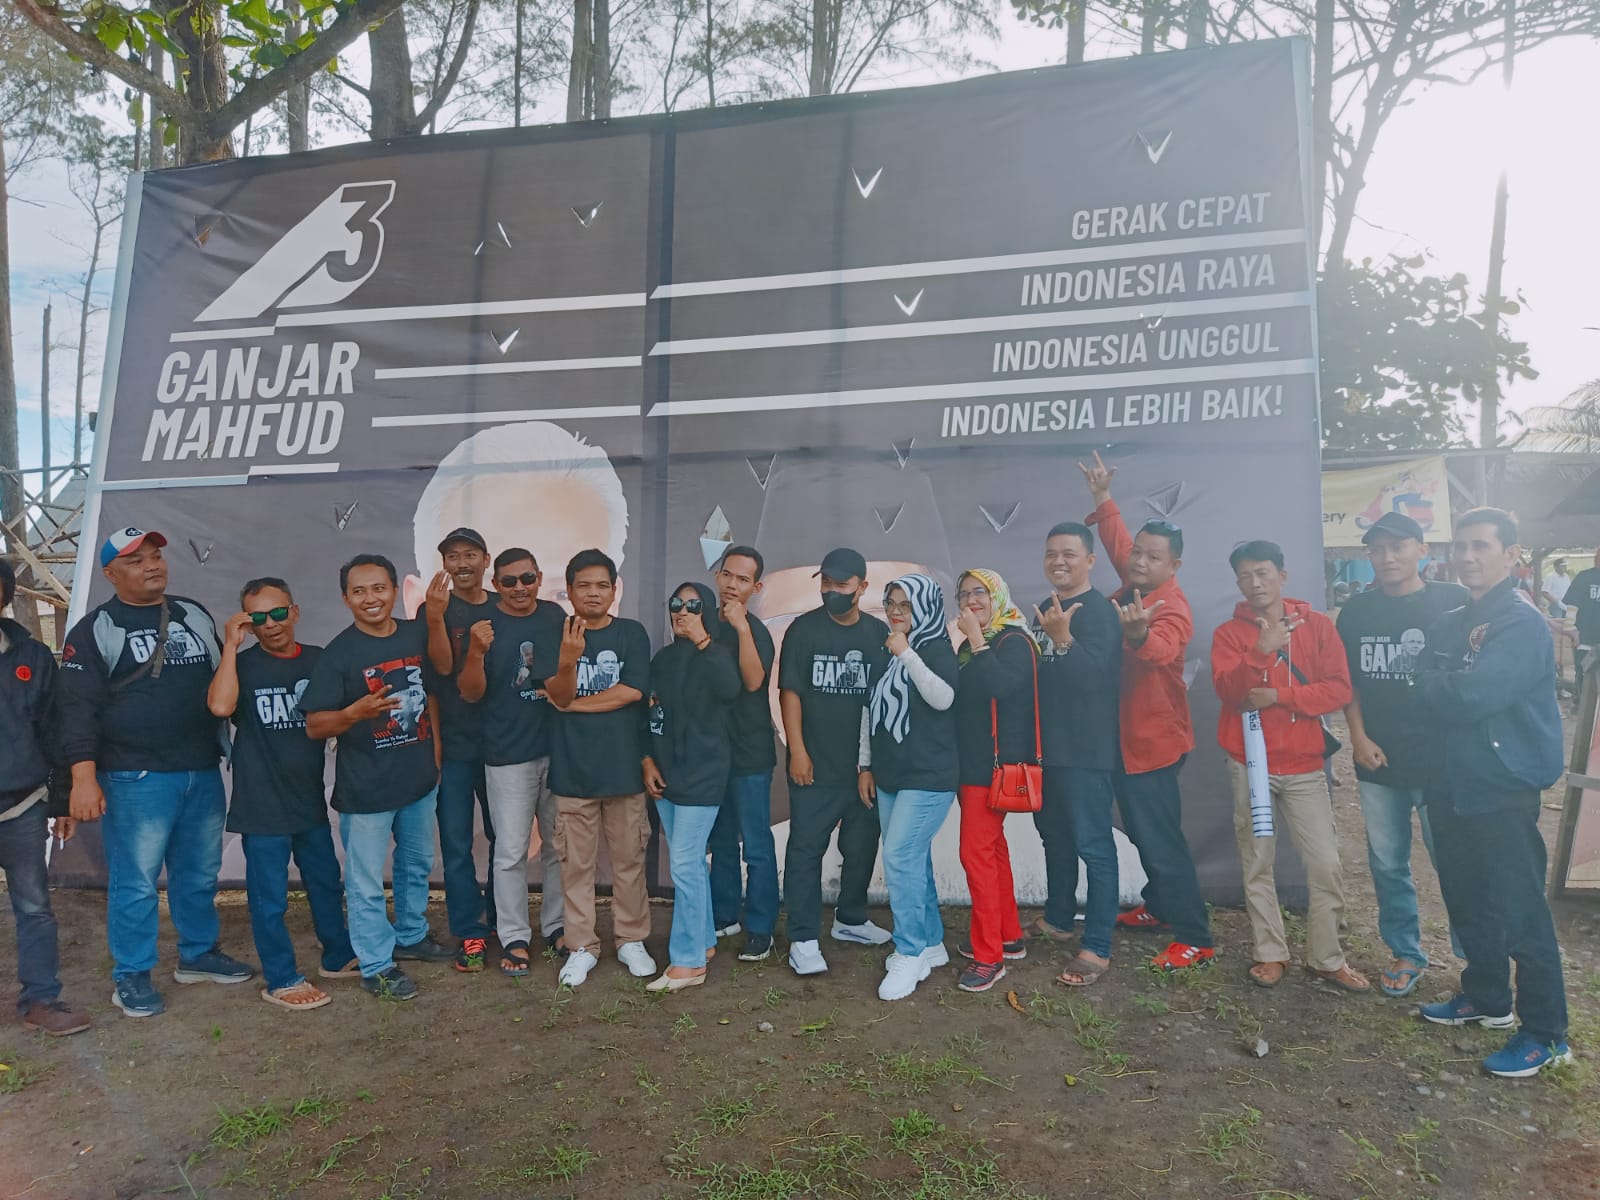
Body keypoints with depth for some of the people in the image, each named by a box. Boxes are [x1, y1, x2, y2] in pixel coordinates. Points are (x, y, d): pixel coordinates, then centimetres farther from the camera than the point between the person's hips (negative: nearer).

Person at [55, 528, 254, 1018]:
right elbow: (77, 708, -9)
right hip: (136, 780, -5)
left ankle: (199, 955, 31)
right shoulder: (95, 630, -5)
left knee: (200, 876, 15)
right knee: (136, 883, 2)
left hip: (204, 774, 5)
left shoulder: (195, 616, 11)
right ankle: (131, 978, 16)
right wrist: (84, 777, -17)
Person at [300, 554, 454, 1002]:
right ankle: (377, 966, 20)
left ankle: (411, 937, 42)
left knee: (417, 865, 22)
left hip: (420, 778, 6)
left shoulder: (417, 635, 0)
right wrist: (355, 712, -32)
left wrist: (435, 751, 11)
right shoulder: (338, 653, -14)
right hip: (365, 786, -5)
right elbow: (314, 726, -14)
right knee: (366, 883, 4)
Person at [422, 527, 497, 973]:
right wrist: (436, 617, -30)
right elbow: (442, 665, -17)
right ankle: (469, 933, 14)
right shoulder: (435, 609, -2)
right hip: (452, 744, -3)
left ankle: (501, 920, 28)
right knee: (457, 843, 3)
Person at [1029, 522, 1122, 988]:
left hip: (1086, 751, -9)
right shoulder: (1045, 609, 13)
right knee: (1054, 835, 19)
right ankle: (1058, 918, 35)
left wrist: (1063, 639, -37)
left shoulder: (1098, 612, -13)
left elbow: (1092, 676, -25)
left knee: (1093, 846, -4)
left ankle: (1097, 948, 2)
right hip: (1047, 745, 9)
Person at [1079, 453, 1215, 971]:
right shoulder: (1131, 588, 2)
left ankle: (1195, 939, 3)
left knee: (1161, 840, -6)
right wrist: (1103, 499, 18)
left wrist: (1138, 633, -65)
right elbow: (1116, 543, 21)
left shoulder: (1171, 609, -22)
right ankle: (1159, 908, 37)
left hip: (1152, 744, -9)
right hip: (1124, 738, 9)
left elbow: (1161, 652, -44)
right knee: (1143, 835, 21)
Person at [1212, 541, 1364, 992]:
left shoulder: (1316, 625, 4)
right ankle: (1271, 953, 18)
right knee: (1256, 864, 6)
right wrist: (1260, 651, -28)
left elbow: (1339, 688, -4)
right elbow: (1228, 689, -13)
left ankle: (1326, 957, 15)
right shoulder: (1228, 633, 3)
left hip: (1303, 765, 0)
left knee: (1326, 865, 0)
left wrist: (1278, 695, -15)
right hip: (1249, 764, 0)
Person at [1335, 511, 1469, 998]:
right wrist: (1358, 737, 0)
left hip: (1438, 758, -3)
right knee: (1387, 863, 12)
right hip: (1377, 761, 4)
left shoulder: (1453, 602, -4)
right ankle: (1406, 953, 27)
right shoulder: (1356, 611, 6)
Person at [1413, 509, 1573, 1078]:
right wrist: (1447, 687, -13)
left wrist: (1431, 685, -8)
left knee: (1521, 913, 1)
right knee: (1468, 903, 18)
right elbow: (1424, 699, 7)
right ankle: (1486, 998, 35)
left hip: (1503, 792, -8)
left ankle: (1545, 1034, 14)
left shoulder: (1521, 624, -14)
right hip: (1452, 787, 8)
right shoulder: (1448, 624, 11)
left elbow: (1474, 696, -25)